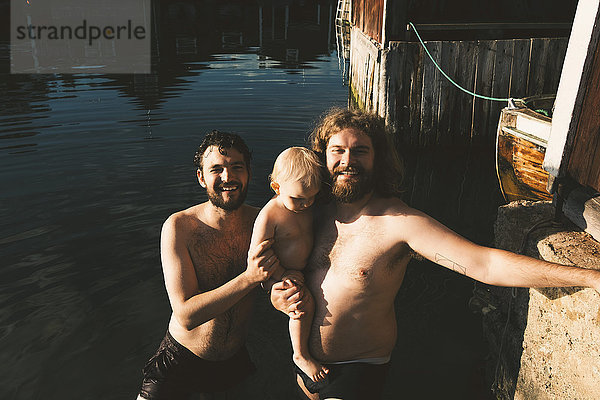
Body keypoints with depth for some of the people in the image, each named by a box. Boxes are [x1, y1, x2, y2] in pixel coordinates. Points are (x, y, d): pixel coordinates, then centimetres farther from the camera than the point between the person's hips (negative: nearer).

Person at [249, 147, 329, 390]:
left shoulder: (306, 206, -3)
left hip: (302, 271, 8)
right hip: (279, 275, -8)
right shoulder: (269, 215, -25)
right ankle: (301, 356, -5)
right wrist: (281, 274, -21)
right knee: (305, 301, -25)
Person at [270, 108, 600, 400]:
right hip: (305, 360, 5)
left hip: (359, 368, -5)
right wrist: (278, 296, -14)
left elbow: (485, 263, -27)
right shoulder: (315, 214, -5)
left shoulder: (399, 222, -21)